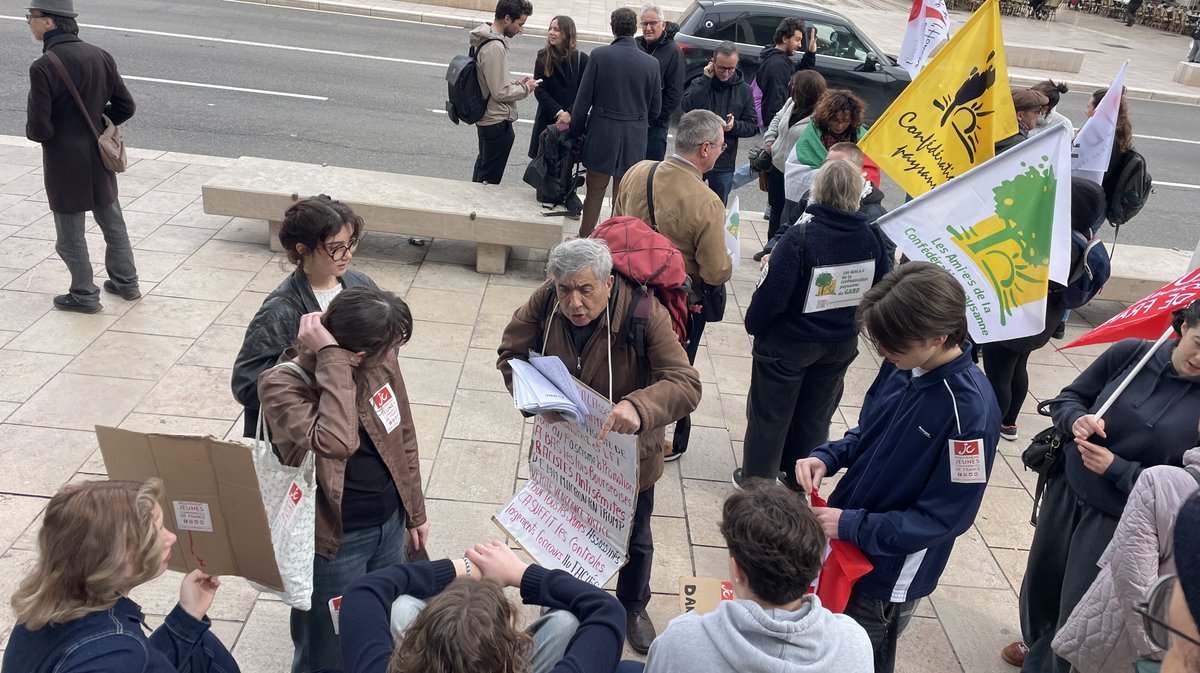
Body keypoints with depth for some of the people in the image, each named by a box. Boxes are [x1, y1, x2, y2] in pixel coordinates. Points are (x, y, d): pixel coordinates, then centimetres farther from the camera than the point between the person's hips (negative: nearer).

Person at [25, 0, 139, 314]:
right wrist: (95, 123, 12)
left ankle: (85, 296, 23)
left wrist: (32, 128, 2)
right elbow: (125, 107, 3)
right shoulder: (101, 57, -2)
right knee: (113, 224, 20)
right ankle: (126, 283, 33)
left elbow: (39, 129, -21)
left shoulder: (43, 67, -21)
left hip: (65, 165, -6)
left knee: (70, 237, 11)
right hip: (99, 159, 6)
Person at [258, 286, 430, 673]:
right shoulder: (281, 386, -25)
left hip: (390, 523, 5)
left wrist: (415, 511, 13)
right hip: (334, 541, -5)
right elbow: (337, 442, -43)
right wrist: (331, 358, -38)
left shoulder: (381, 361, -9)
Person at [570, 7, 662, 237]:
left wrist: (576, 131, 5)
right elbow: (655, 109, 2)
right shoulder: (651, 63, -5)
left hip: (601, 136, -1)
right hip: (634, 140, 1)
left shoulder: (599, 55, -10)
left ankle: (584, 239, 24)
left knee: (595, 193, 14)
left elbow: (583, 100, -8)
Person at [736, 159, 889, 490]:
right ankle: (799, 478, 38)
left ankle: (757, 480, 29)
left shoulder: (801, 236, -26)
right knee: (815, 415, 22)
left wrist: (754, 324, -7)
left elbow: (772, 292, -24)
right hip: (841, 344, 5)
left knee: (769, 414, 15)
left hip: (787, 342, -5)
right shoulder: (870, 238, -9)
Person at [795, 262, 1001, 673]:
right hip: (846, 540, 6)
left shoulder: (970, 411, -29)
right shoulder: (903, 366, -9)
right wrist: (826, 457, -11)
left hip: (887, 572, -6)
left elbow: (946, 517, -23)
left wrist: (851, 527, -22)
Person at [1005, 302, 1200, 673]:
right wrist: (1076, 420, -21)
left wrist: (1115, 467, -22)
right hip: (1066, 491, 4)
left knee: (1078, 609, 9)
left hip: (1119, 521, -3)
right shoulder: (1131, 352, -10)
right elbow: (1067, 398, 1)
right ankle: (1036, 640, 54)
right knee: (1041, 579, 24)